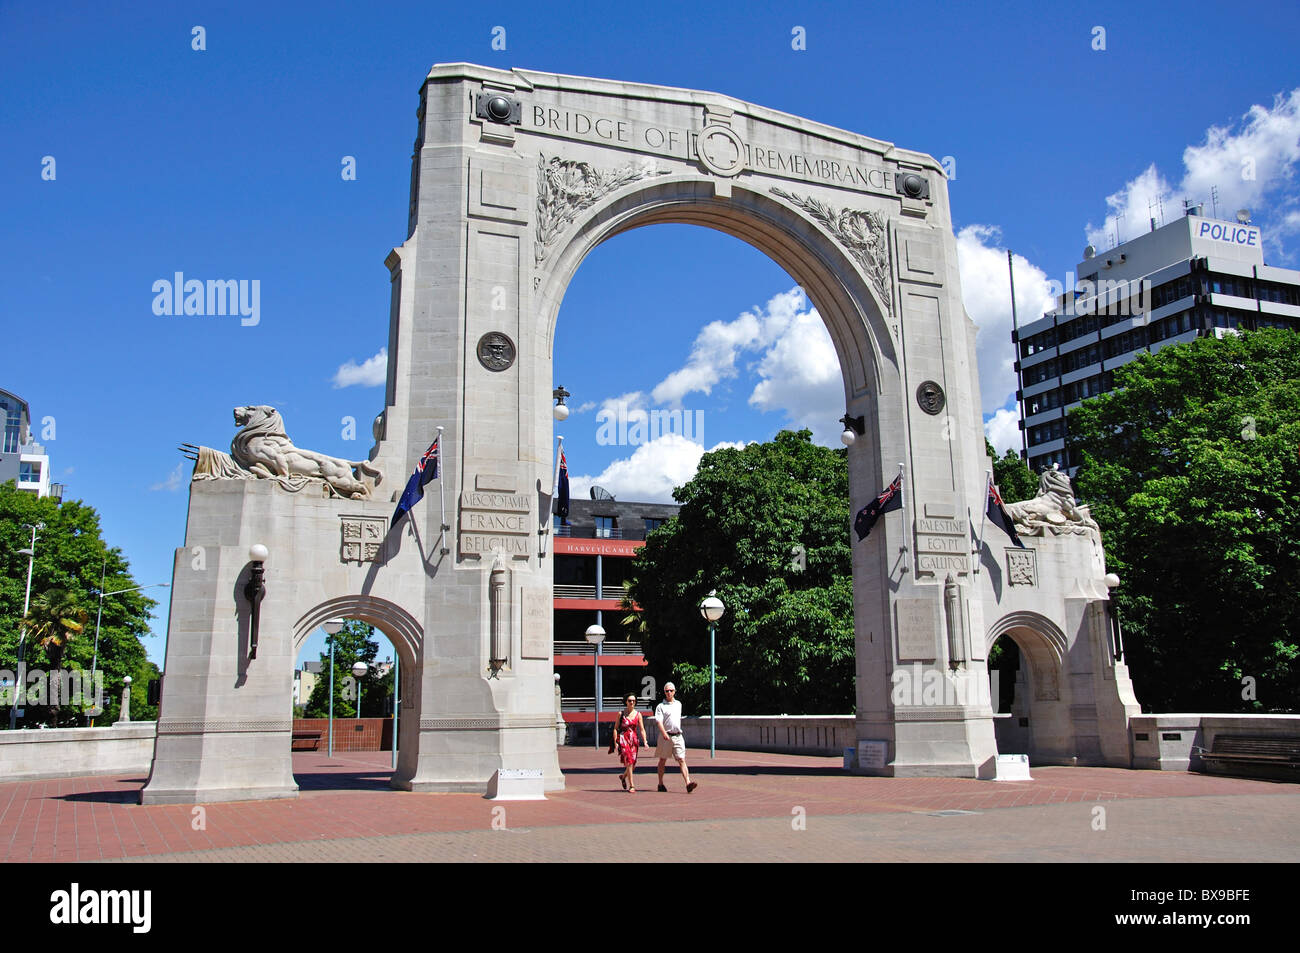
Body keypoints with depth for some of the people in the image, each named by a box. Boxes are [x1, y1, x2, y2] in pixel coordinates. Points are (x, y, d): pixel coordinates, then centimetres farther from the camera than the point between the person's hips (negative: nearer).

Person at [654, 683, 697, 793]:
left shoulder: (679, 704, 15)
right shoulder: (661, 706, -2)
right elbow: (658, 721, -14)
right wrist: (664, 733, -28)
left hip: (678, 736, 3)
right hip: (665, 736, -3)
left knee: (682, 760, -7)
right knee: (663, 760, 8)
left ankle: (688, 783, -18)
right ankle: (660, 784, 18)